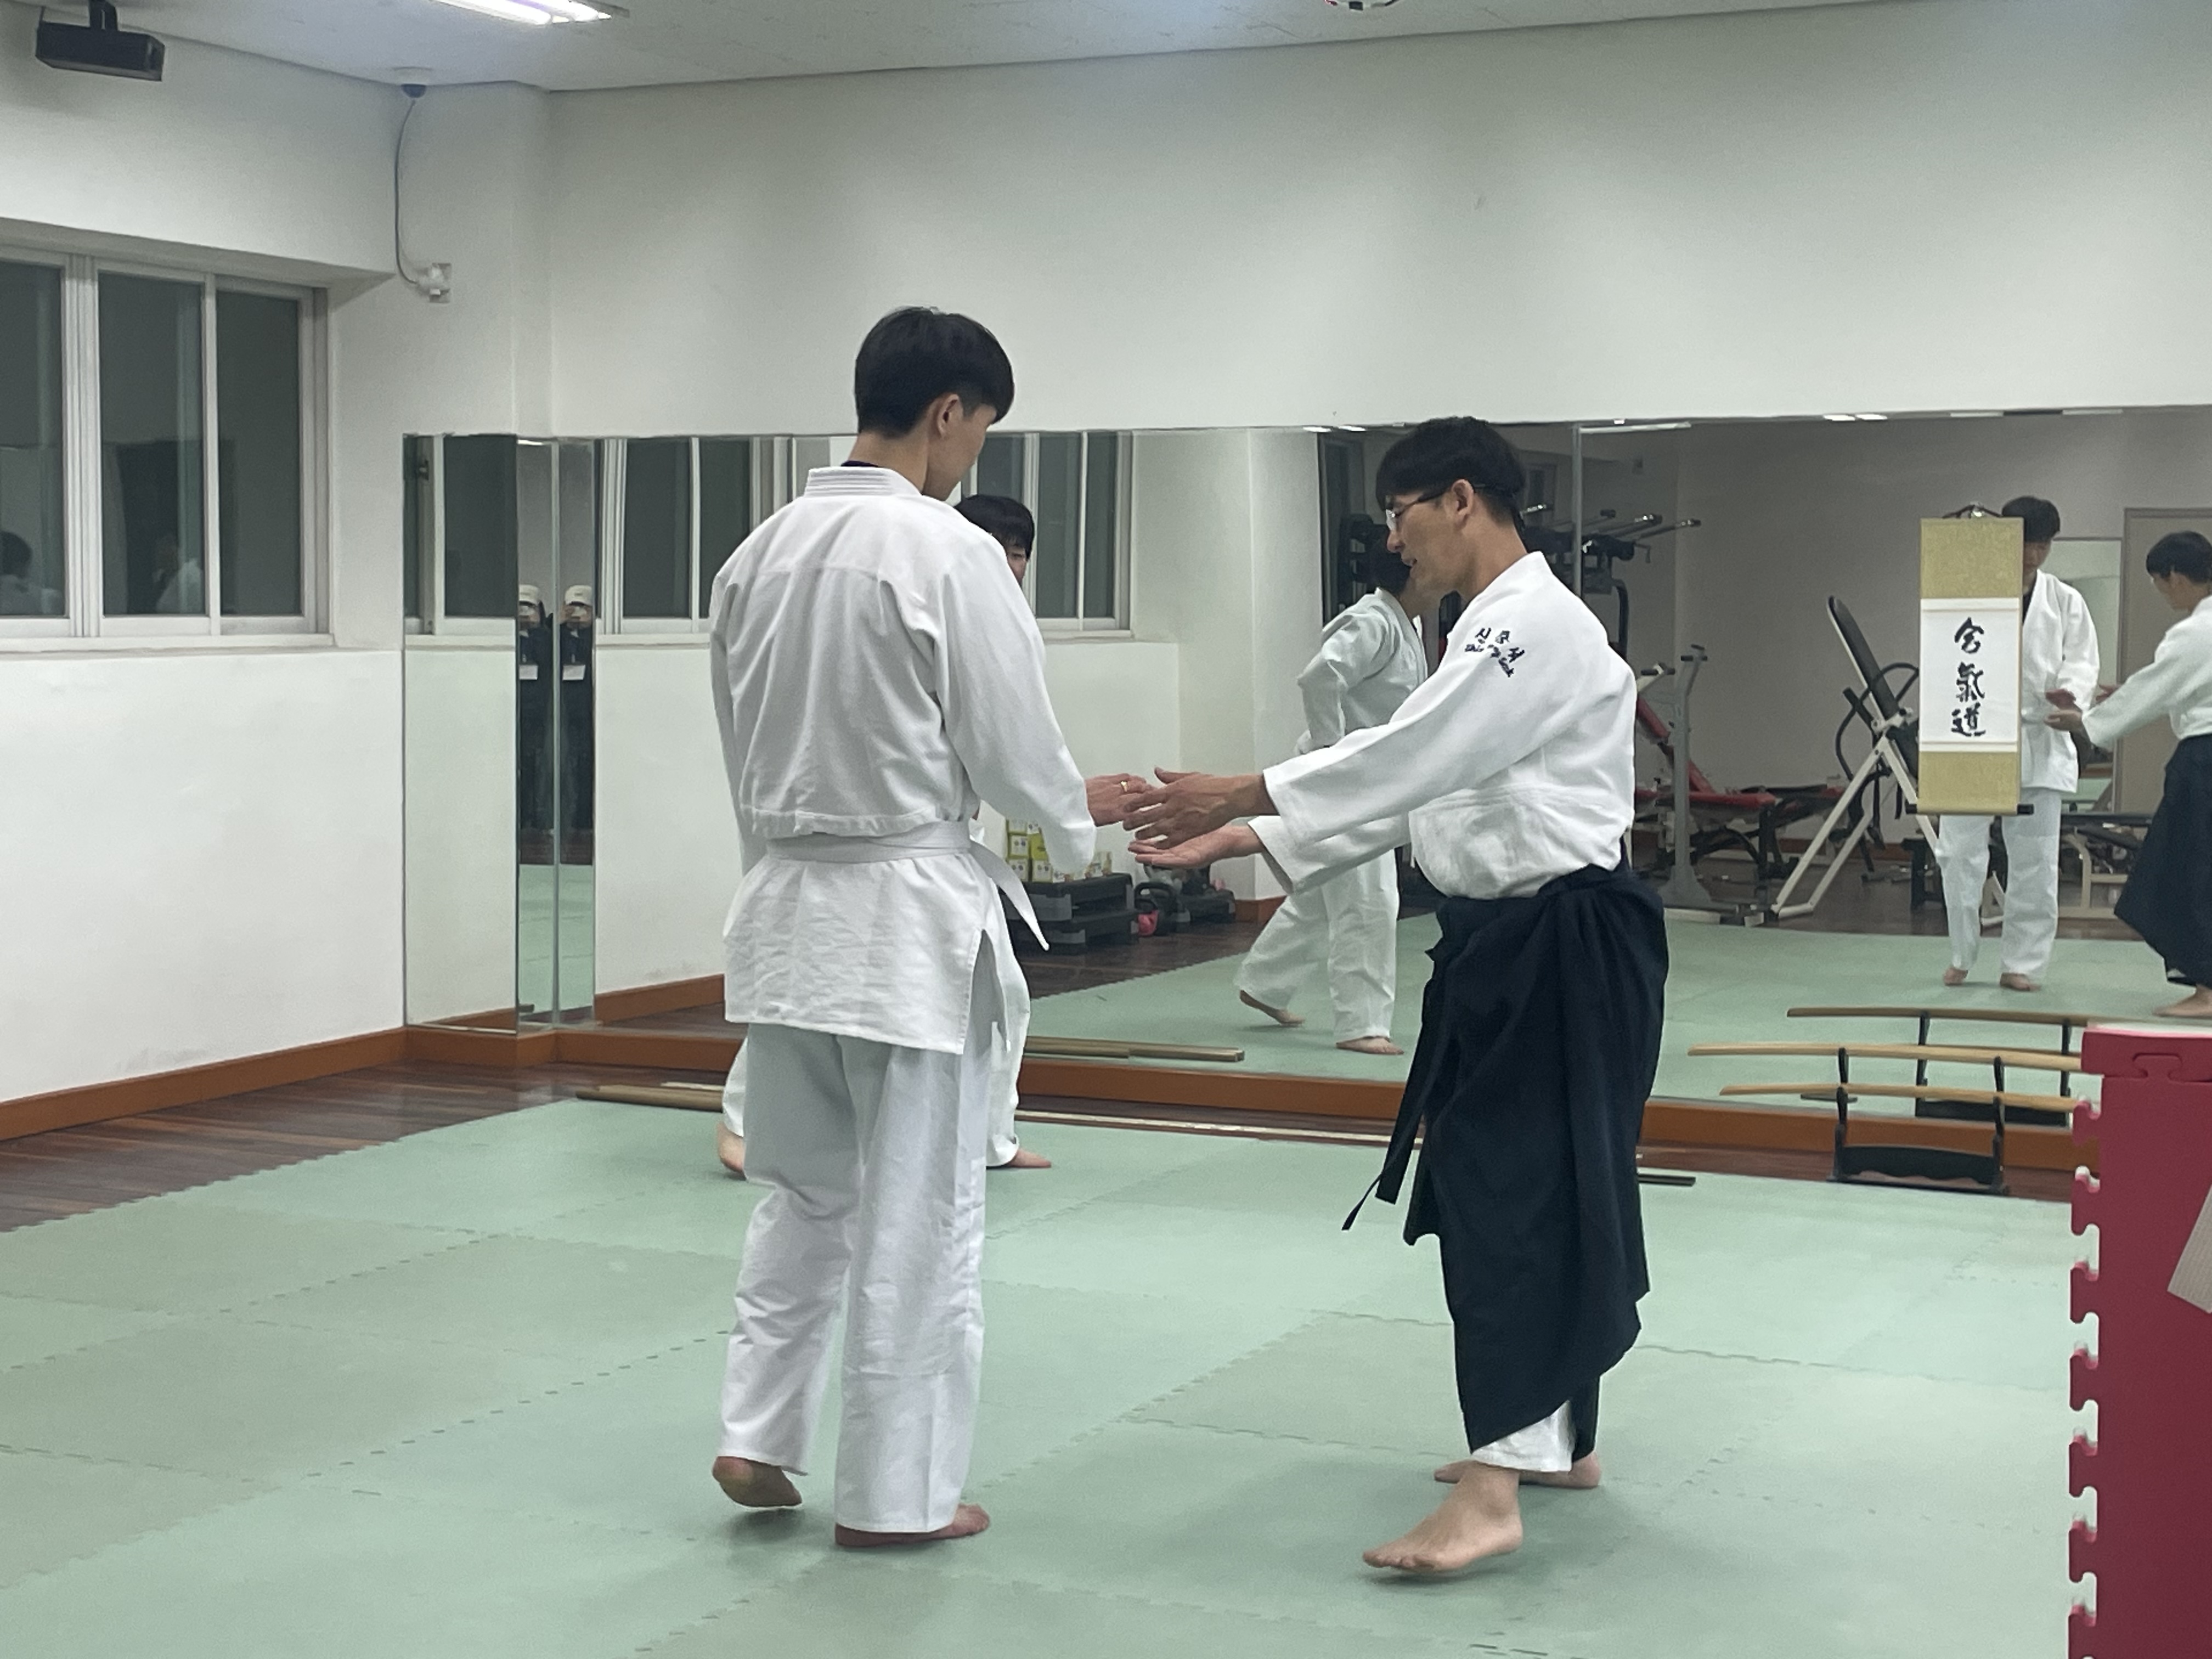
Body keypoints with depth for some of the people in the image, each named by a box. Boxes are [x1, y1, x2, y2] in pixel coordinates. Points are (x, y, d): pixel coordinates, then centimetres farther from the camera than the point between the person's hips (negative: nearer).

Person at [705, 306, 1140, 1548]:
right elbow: (1010, 746, -12)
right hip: (907, 912, -7)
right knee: (917, 1210, 4)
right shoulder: (948, 552, -16)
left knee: (805, 1189, 21)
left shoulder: (762, 550, 5)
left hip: (790, 901, 7)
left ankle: (758, 1435, 20)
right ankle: (895, 1492, 13)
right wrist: (1078, 814, 9)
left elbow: (745, 739, 12)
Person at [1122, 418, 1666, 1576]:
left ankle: (1492, 1493, -14)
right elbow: (1417, 790, 15)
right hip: (1510, 943, 10)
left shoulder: (1536, 624, -17)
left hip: (1563, 948, -10)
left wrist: (1237, 796, -16)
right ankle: (1557, 1438, 28)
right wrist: (1238, 842, 8)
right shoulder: (1495, 629, 17)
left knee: (1512, 1191, -13)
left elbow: (1406, 759, -23)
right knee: (1529, 1189, 16)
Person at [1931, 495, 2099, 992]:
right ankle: (1962, 956, 16)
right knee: (1960, 853, 0)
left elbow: (2081, 660, 3)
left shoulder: (2065, 602, 8)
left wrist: (2068, 695, -19)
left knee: (2034, 861, 4)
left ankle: (2024, 963, 14)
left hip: (2039, 742, 1)